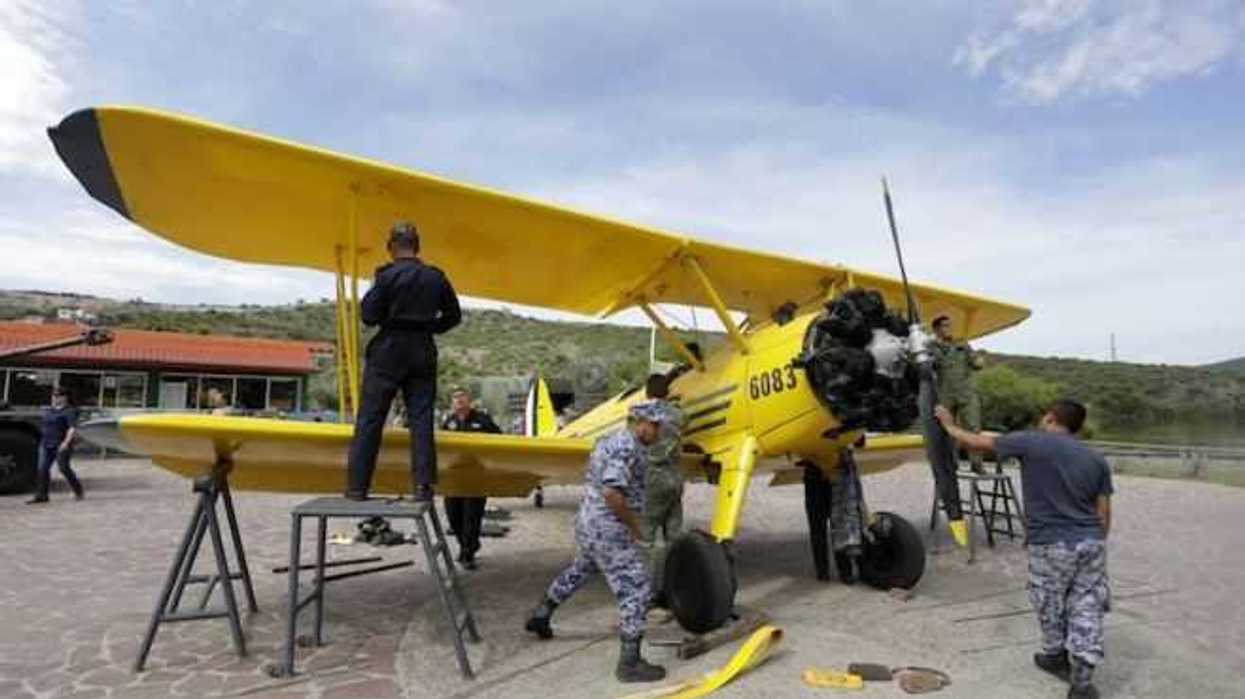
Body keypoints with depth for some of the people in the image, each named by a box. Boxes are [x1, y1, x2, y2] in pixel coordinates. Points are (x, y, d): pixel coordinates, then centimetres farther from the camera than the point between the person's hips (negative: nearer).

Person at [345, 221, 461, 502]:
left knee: (369, 419, 4)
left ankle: (357, 487, 7)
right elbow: (453, 316, 10)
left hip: (388, 352, -3)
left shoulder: (387, 275, -8)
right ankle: (423, 486, 3)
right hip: (423, 353, 3)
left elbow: (368, 317, -8)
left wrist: (372, 290, 7)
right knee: (421, 419, 6)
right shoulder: (436, 277, 5)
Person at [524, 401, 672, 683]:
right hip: (608, 530, -10)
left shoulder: (609, 440, 11)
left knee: (578, 571, 30)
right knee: (635, 589, -3)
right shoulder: (627, 447, -19)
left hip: (588, 522, 10)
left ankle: (540, 616, 45)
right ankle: (630, 662, 2)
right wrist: (634, 525, -15)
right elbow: (612, 493, -29)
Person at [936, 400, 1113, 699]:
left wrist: (949, 424, 16)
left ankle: (1055, 657, 35)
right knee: (1087, 607, 10)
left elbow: (977, 442, 0)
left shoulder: (1030, 443, -7)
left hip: (1051, 544, -4)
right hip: (1091, 542, 5)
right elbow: (1104, 514, 7)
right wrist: (1096, 543, 19)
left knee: (1050, 605, 16)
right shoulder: (1096, 460, 8)